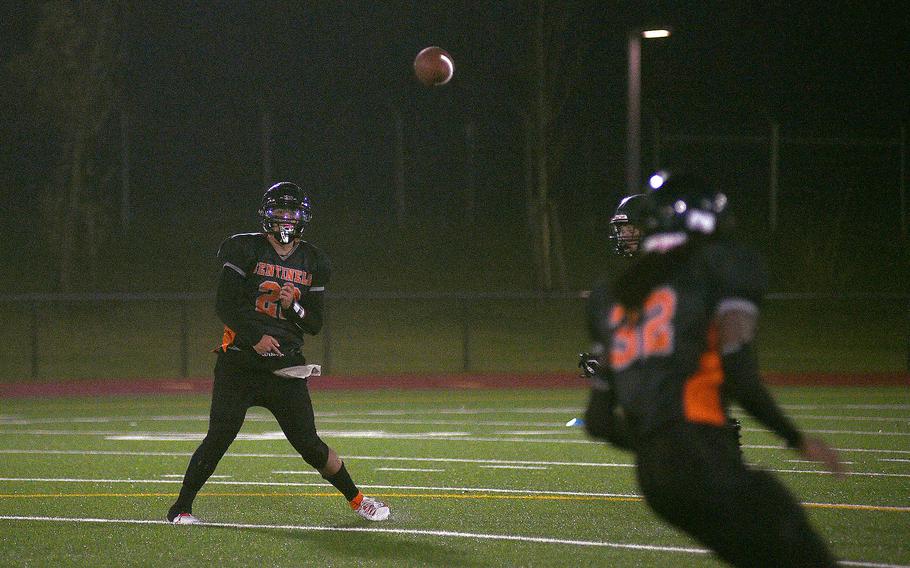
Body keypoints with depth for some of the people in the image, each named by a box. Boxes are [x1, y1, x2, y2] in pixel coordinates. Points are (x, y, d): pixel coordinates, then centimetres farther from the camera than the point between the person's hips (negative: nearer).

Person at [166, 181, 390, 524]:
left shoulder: (312, 262, 10)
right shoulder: (245, 250, -1)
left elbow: (315, 325, 11)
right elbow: (225, 305, -5)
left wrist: (293, 306, -10)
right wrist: (255, 337, -16)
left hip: (286, 367, 2)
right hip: (240, 363, -2)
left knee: (309, 444, 0)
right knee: (219, 438, -11)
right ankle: (181, 508, 0)